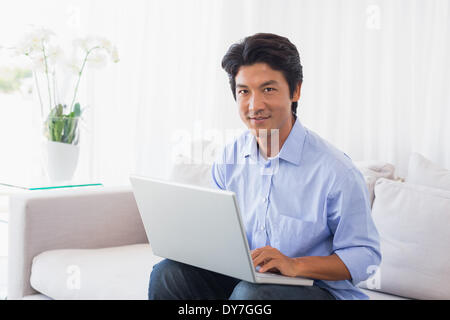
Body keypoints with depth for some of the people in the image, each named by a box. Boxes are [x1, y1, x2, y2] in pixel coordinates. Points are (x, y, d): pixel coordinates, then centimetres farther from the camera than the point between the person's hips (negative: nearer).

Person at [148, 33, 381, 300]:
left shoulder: (337, 171, -16)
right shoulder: (229, 160, 2)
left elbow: (365, 256, -12)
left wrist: (295, 265, -24)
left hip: (314, 286, -5)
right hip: (241, 279, 5)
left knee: (251, 292, -36)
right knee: (168, 273, -16)